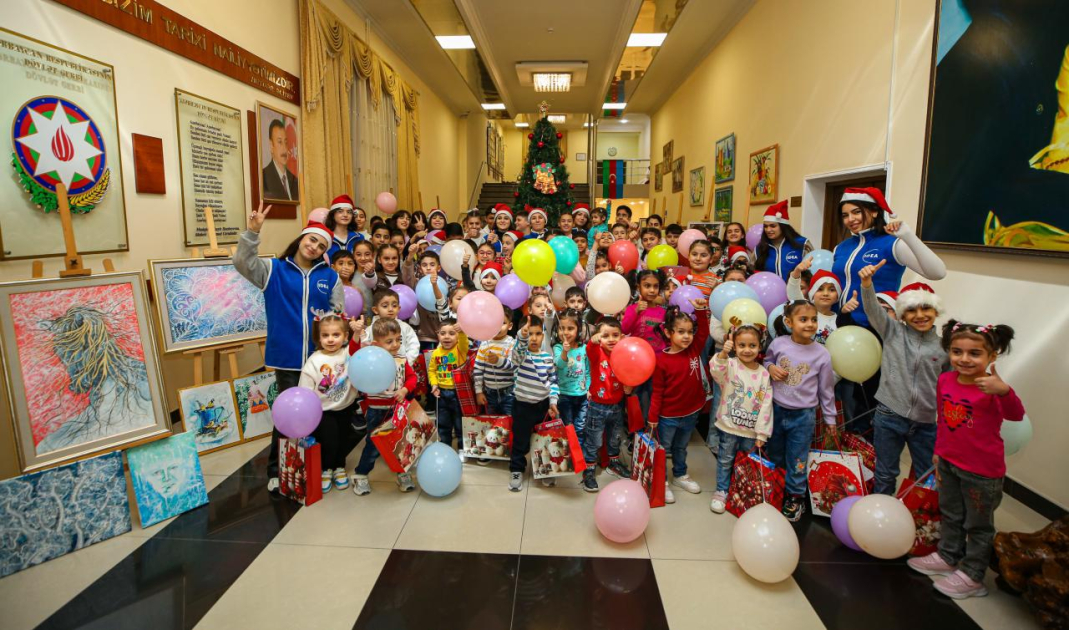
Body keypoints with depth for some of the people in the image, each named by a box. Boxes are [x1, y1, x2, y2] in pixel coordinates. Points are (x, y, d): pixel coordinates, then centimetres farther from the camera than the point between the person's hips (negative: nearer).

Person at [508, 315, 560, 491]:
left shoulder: (548, 357, 0)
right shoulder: (521, 354, -12)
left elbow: (553, 380, 6)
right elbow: (519, 349, -38)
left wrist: (553, 401, -2)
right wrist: (522, 336, -59)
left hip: (544, 404, 3)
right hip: (523, 405, -3)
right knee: (521, 441, 7)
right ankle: (516, 470, 26)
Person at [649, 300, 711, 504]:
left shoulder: (694, 350, -6)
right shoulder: (661, 360, -18)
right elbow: (657, 391, -14)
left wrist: (701, 310, -24)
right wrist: (653, 416, -10)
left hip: (691, 413, 5)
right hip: (668, 416, -5)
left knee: (681, 448, 26)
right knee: (663, 449, 13)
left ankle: (680, 475, 45)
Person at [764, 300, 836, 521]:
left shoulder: (822, 354, -10)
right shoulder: (778, 343, -9)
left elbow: (826, 389, -1)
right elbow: (767, 360, 12)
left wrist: (830, 419, 5)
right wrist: (770, 368, -12)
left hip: (803, 415, -2)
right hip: (776, 409, 2)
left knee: (796, 461, 8)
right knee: (774, 456, 20)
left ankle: (795, 497, 29)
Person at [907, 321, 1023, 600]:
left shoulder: (990, 388, -22)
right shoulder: (945, 380, -4)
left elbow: (1016, 415, -40)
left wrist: (1004, 391, -59)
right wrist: (938, 451, 14)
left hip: (982, 471, -6)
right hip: (949, 463, 6)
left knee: (978, 524, 12)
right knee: (950, 515, 23)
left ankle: (971, 575, 27)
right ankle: (948, 558, 42)